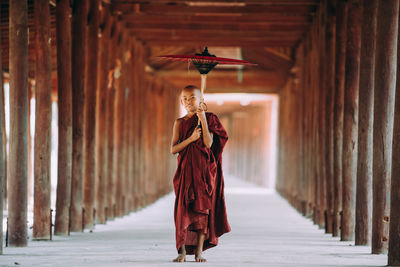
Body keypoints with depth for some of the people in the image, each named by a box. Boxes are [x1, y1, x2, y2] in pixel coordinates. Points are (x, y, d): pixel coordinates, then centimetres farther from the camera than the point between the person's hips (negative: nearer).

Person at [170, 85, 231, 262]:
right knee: (184, 208, -5)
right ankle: (182, 251, -2)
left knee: (203, 208, -2)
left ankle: (199, 251, 3)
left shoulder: (209, 119, 4)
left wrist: (203, 120, -15)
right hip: (186, 169, 1)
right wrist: (191, 138, -14)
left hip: (204, 169, -1)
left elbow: (208, 144, -10)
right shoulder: (180, 123, 7)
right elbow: (173, 149, -1)